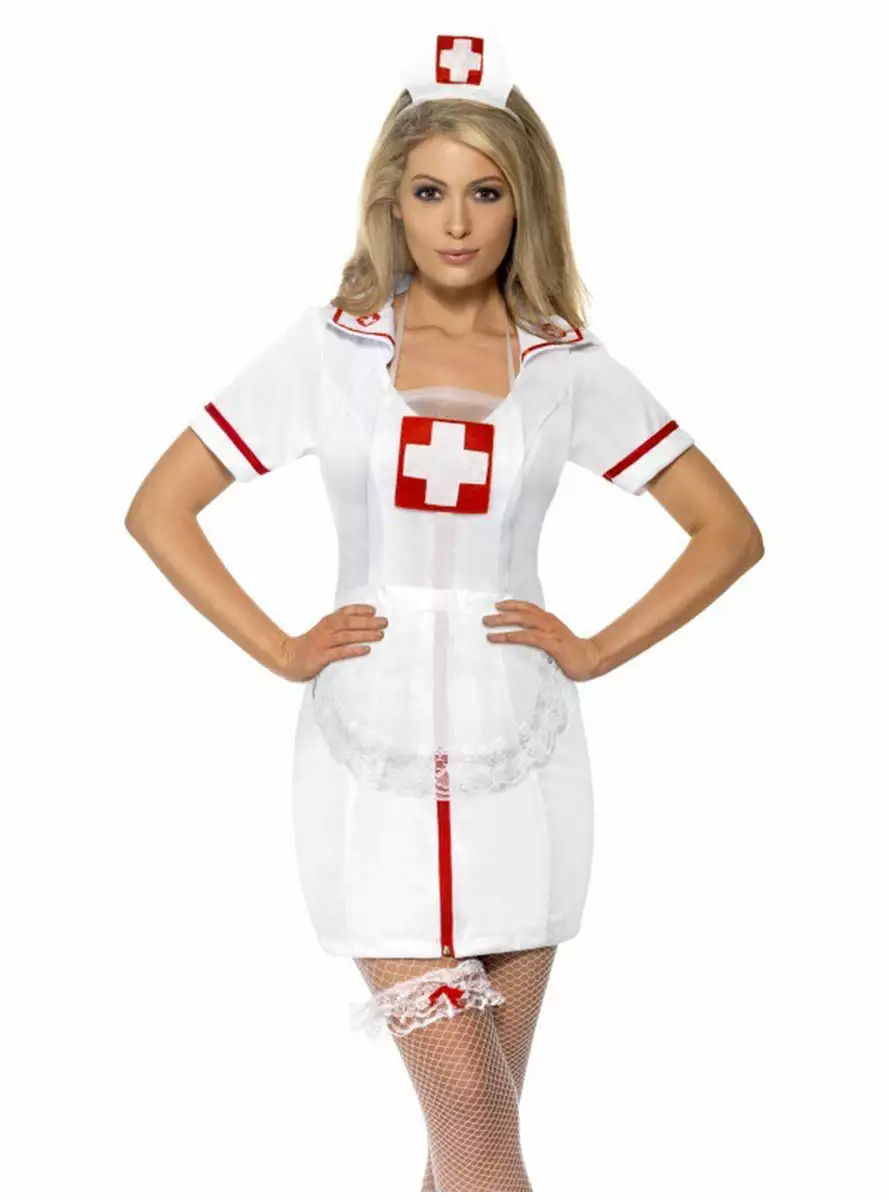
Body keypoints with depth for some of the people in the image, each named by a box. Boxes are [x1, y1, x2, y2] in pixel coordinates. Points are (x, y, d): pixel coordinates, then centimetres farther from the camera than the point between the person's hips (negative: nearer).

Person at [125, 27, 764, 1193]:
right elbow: (159, 509, 2)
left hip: (521, 762, 2)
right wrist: (280, 649, -4)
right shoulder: (328, 349, 0)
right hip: (373, 763, -2)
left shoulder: (571, 367, 3)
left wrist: (598, 650, -1)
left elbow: (729, 531, 8)